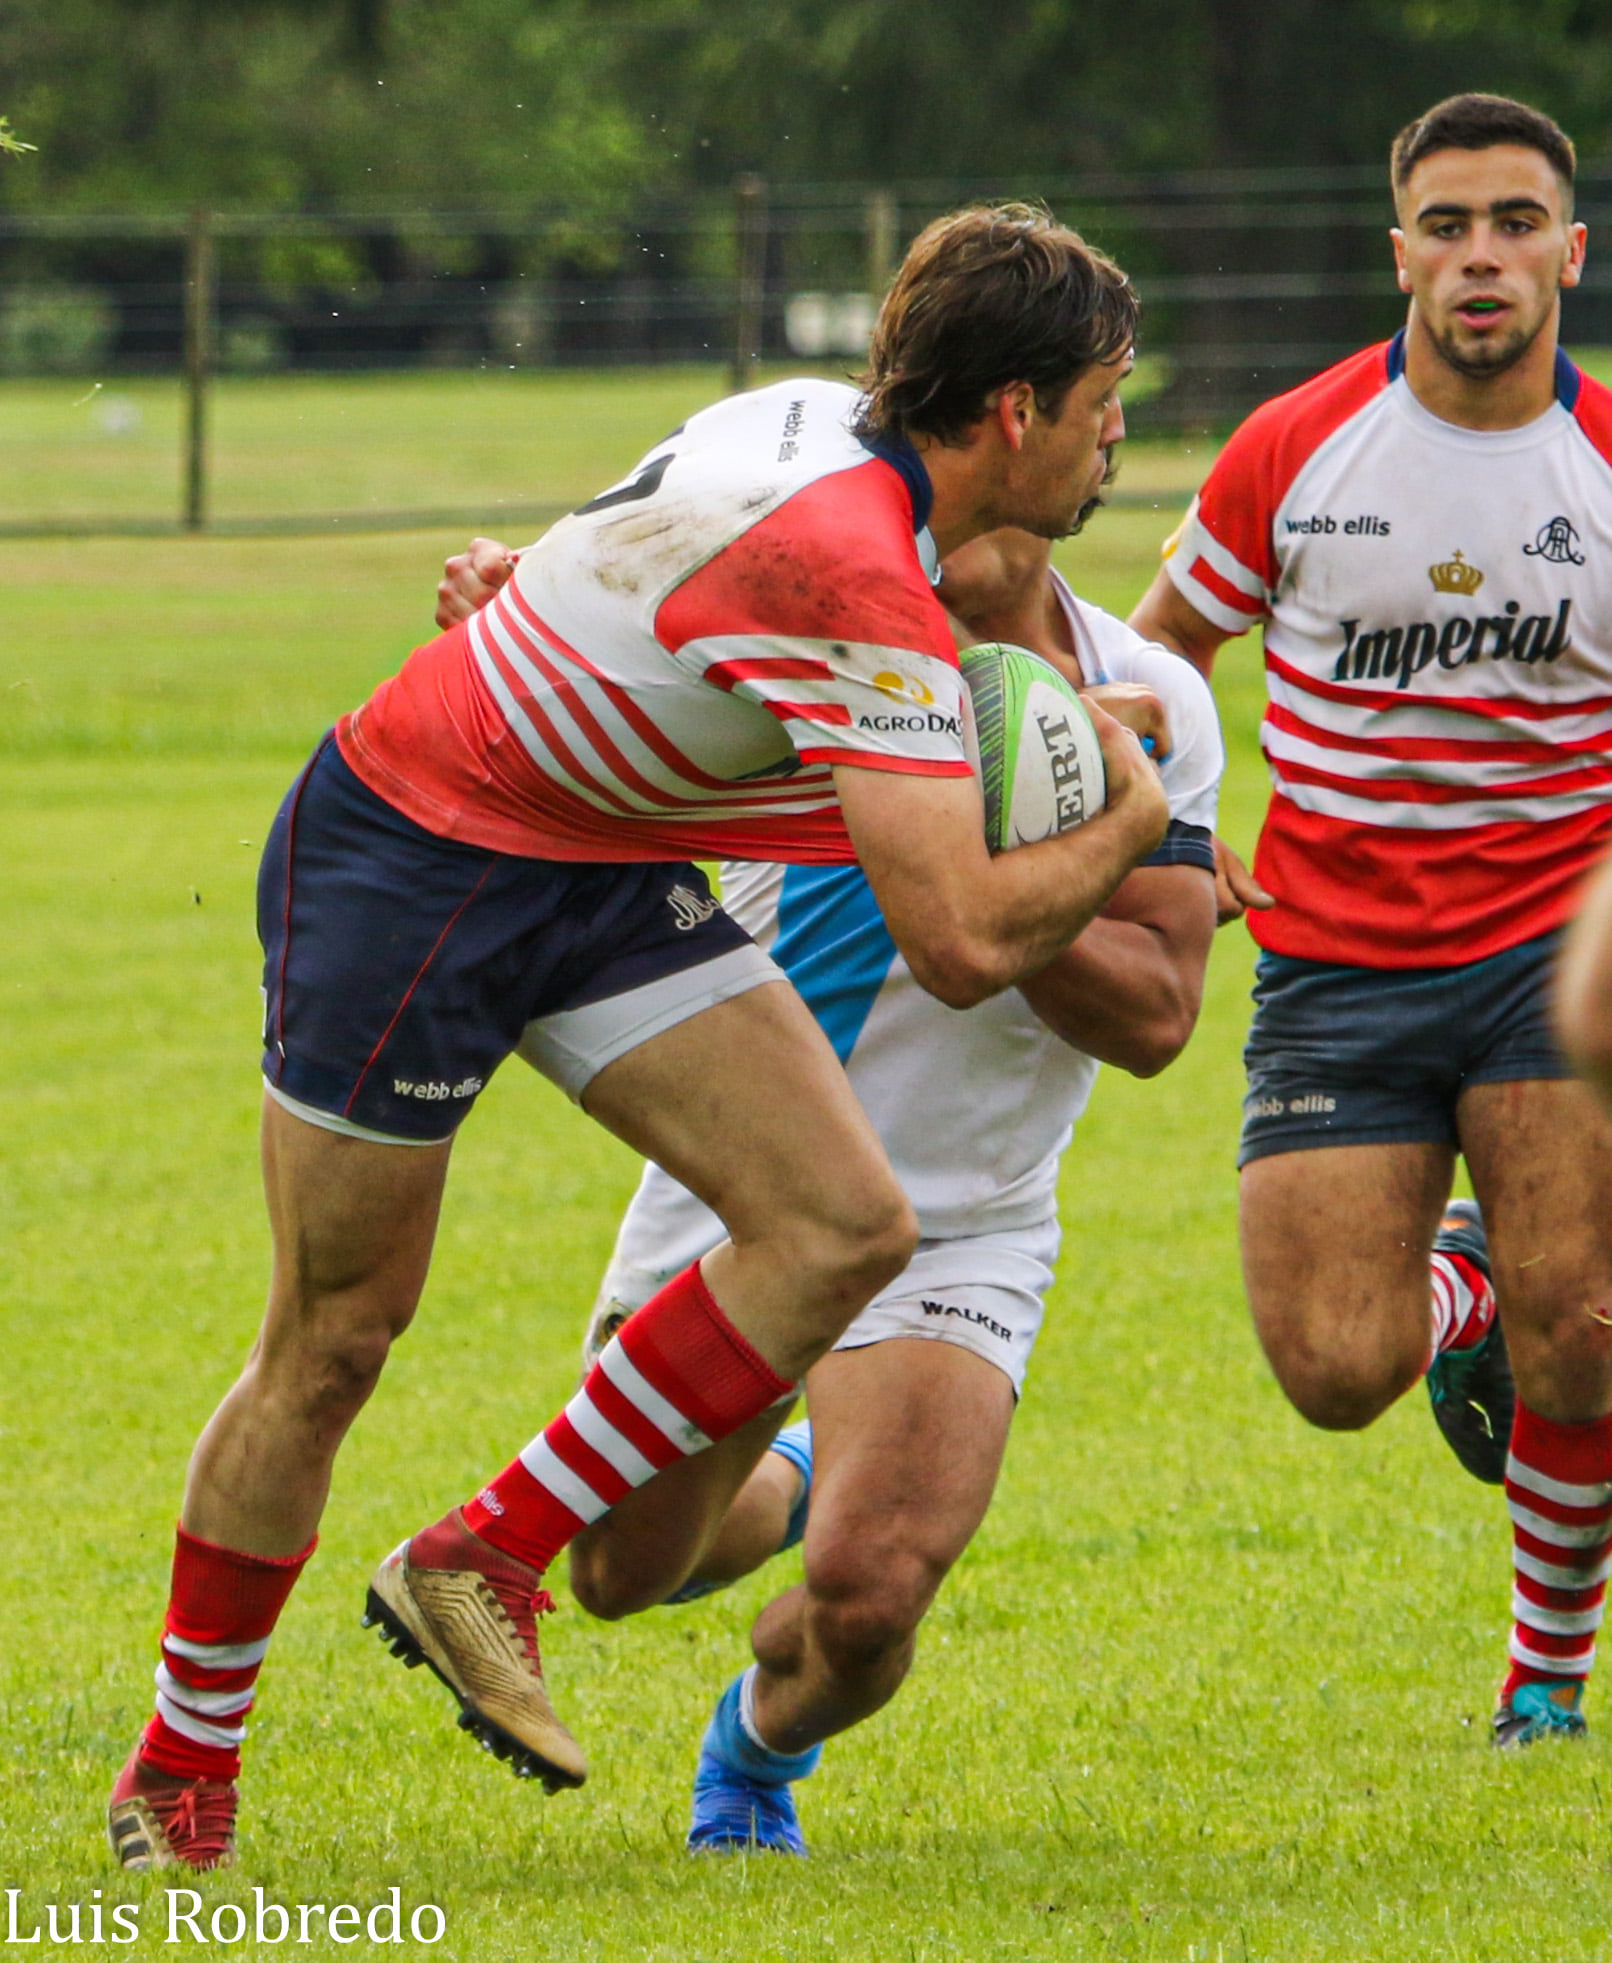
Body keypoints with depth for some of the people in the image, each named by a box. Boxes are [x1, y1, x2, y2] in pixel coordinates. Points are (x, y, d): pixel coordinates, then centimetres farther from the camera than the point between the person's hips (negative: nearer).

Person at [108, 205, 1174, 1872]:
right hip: (402, 851, -9)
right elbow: (964, 945, -33)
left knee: (845, 1225, -7)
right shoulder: (853, 578, -31)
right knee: (336, 1336, 2)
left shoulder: (833, 428, -4)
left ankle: (485, 1561, 4)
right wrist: (1129, 821, -16)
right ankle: (180, 1762, 21)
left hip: (600, 868, 9)